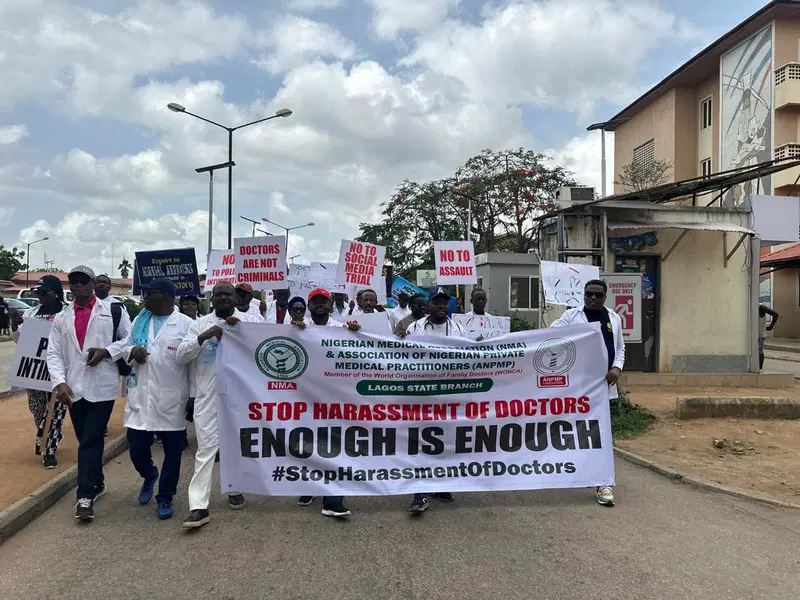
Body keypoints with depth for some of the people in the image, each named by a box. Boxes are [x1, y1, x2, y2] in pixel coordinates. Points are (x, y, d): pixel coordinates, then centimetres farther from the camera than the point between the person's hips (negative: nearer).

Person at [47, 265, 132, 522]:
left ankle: (85, 496, -6)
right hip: (73, 389, 4)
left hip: (102, 387, -4)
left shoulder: (113, 310, 1)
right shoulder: (61, 318, 11)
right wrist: (60, 383, -9)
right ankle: (97, 483, 32)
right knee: (85, 441, 15)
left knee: (91, 441, -8)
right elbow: (54, 354, 6)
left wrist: (107, 351, -13)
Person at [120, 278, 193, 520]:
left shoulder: (185, 324, -6)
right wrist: (132, 351, -8)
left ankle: (165, 498, 23)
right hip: (141, 397, 4)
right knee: (137, 449, 7)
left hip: (171, 400, -4)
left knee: (172, 452, 6)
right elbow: (124, 346, 18)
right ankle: (149, 476, 39)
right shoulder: (139, 321, 11)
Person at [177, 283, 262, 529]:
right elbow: (181, 355, 1)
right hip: (208, 396, 0)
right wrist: (203, 337, -16)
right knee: (206, 447, -4)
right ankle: (198, 506, -5)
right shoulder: (200, 324, 8)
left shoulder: (251, 320, 5)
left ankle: (235, 489, 34)